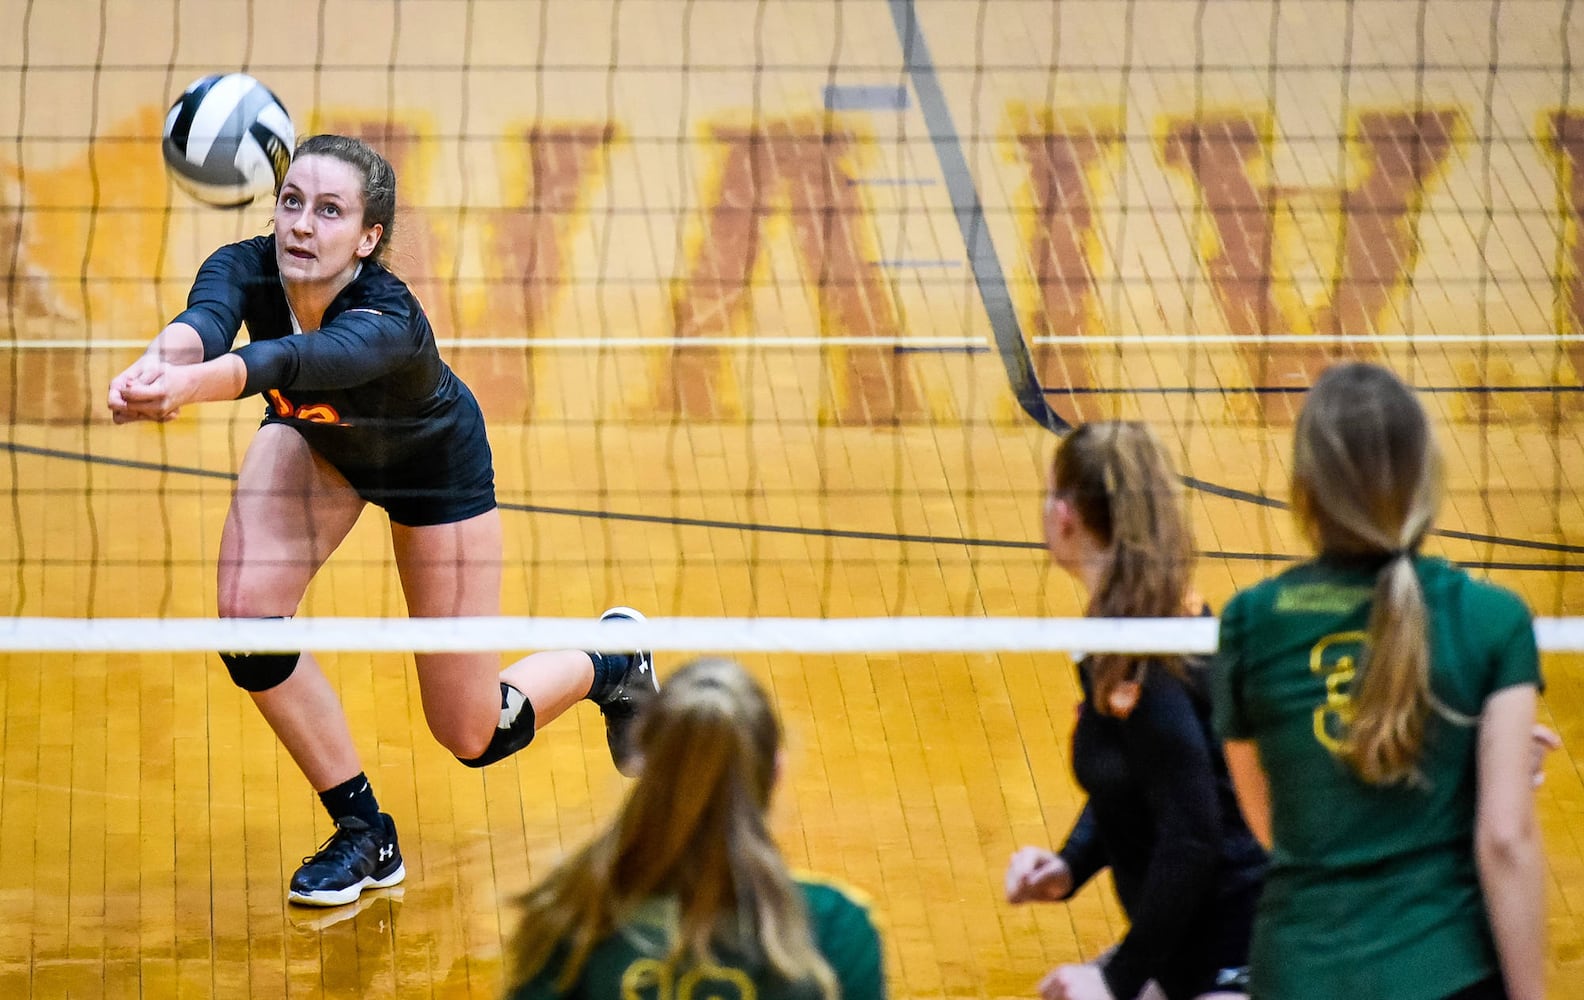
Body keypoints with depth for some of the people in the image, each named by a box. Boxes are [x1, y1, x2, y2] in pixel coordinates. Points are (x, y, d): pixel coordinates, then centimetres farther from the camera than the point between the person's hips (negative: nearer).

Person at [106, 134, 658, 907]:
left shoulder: (388, 319, -44)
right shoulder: (247, 269, -31)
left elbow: (299, 360, -65)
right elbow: (206, 320, -54)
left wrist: (192, 384, -85)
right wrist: (160, 360, -78)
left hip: (435, 464, -4)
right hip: (315, 440, 4)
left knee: (471, 737, 0)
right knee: (247, 621, -21)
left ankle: (611, 660, 33)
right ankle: (364, 831, 2)